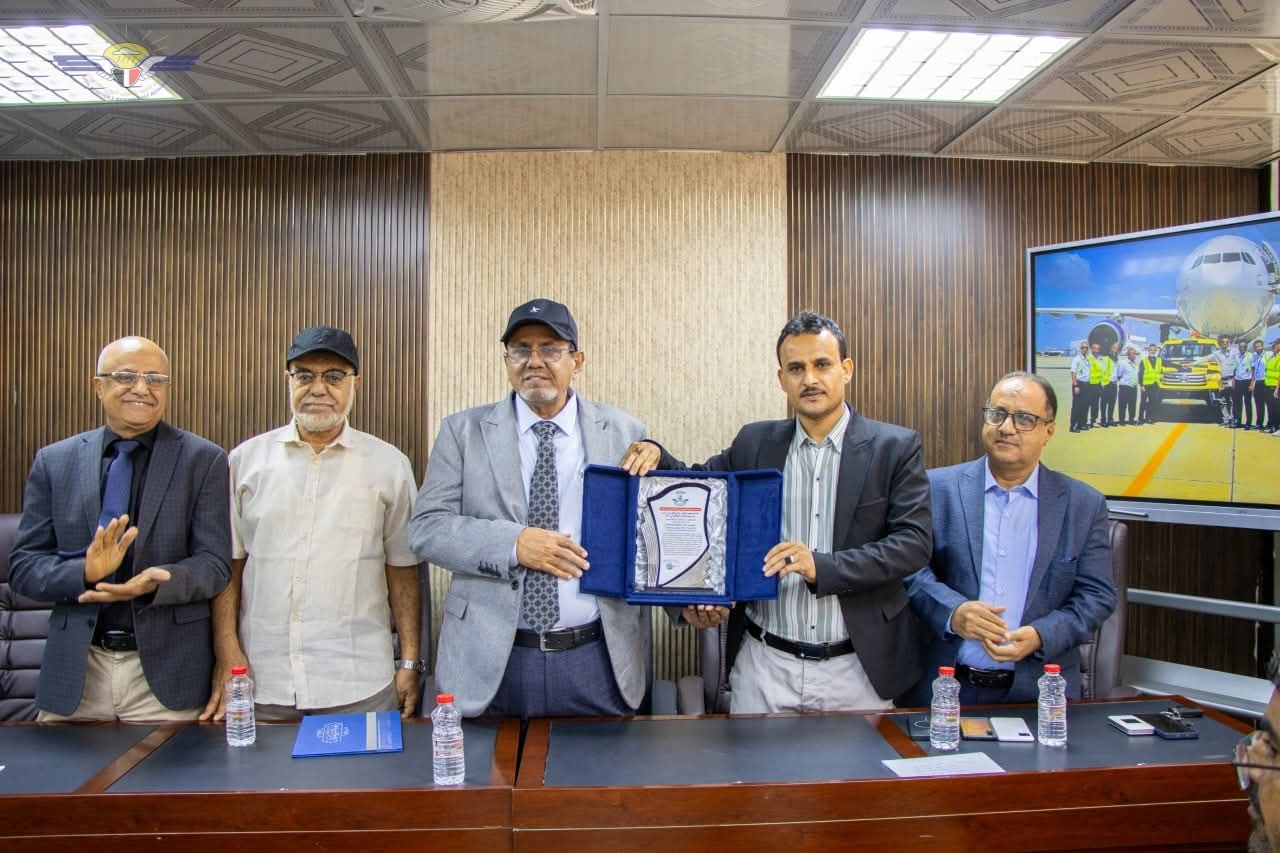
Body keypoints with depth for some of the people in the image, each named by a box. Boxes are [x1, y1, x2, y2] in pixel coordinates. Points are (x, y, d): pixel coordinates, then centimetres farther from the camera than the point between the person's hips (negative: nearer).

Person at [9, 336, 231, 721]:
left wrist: (155, 581, -26)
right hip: (74, 671, 2)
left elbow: (214, 564, -6)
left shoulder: (203, 459, -3)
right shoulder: (54, 461, 5)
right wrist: (86, 571, -18)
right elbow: (24, 566, 2)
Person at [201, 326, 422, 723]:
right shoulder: (246, 460, 5)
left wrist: (409, 663, 2)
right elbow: (228, 565, 7)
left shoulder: (389, 464, 2)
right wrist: (227, 654, -1)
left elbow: (403, 572, 4)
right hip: (260, 680, 1)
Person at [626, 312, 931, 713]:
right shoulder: (755, 443, 5)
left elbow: (913, 542, -10)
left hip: (856, 668, -1)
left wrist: (821, 566, -22)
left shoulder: (896, 447, -3)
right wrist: (656, 455, -7)